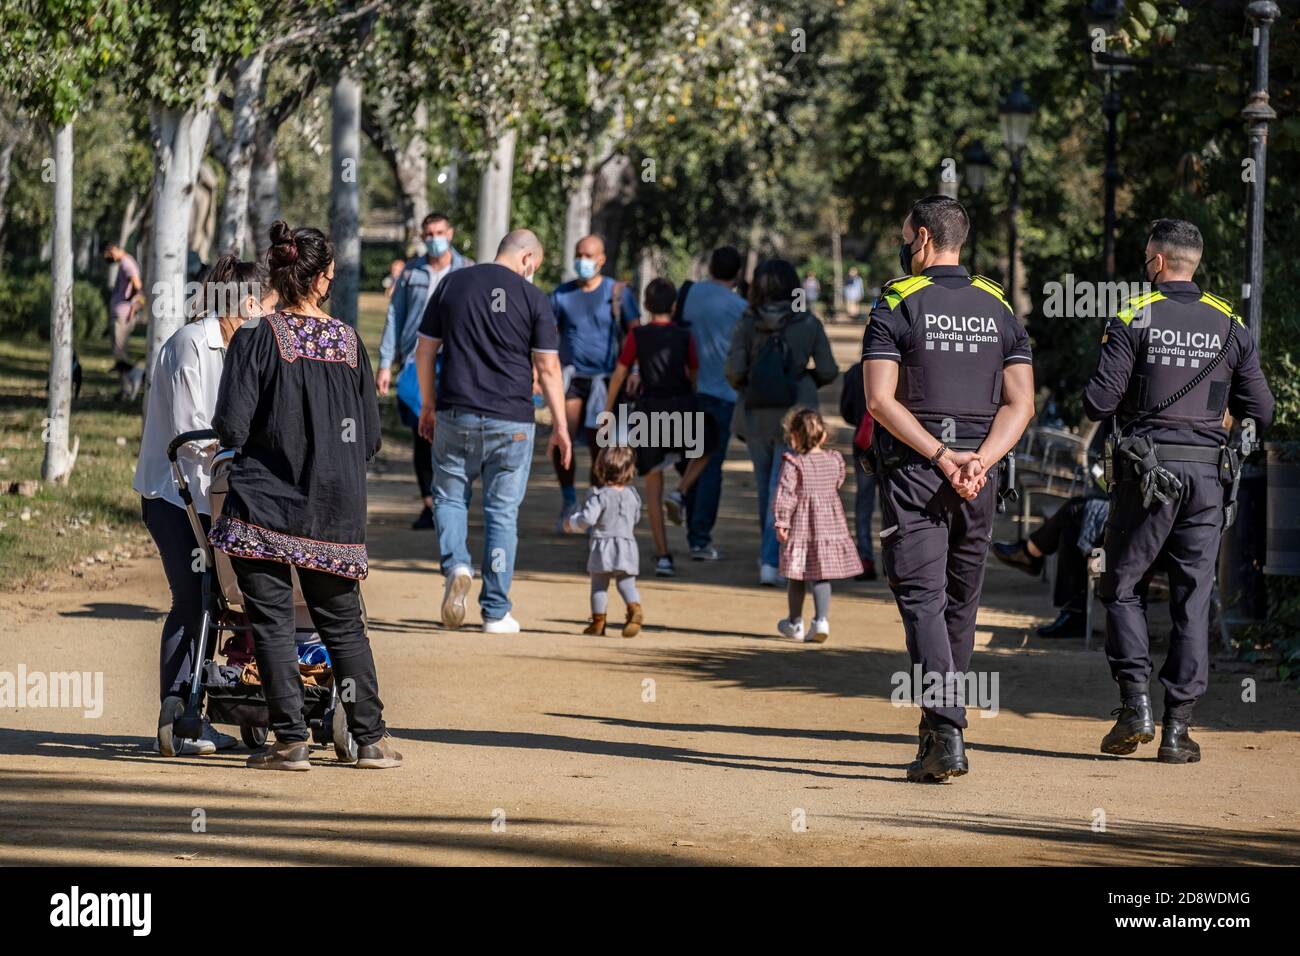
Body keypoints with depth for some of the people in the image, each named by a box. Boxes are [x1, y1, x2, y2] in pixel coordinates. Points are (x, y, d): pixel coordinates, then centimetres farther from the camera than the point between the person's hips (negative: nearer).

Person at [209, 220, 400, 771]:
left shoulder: (257, 338, -9)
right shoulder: (349, 342, 1)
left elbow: (231, 426, -14)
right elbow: (371, 437, 6)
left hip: (266, 502, -3)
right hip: (336, 509, 3)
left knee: (272, 621, 2)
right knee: (343, 622, 13)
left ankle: (291, 740, -3)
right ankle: (370, 738, 14)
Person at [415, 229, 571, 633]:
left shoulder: (451, 284, 5)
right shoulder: (532, 297, -2)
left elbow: (424, 351, 8)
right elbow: (548, 368, -3)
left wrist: (429, 406, 18)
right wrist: (560, 426, 3)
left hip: (455, 415, 1)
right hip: (511, 423, -1)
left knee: (449, 496, 17)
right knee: (502, 512, 6)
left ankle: (456, 565, -11)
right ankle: (496, 612, 8)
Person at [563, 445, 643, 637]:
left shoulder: (600, 496, -12)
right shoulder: (632, 495, 4)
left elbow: (587, 519, -19)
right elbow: (636, 518, 16)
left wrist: (572, 522, -1)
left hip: (602, 546, -4)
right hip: (627, 546, 4)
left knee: (599, 586, 7)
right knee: (626, 584, 5)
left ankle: (598, 620, 6)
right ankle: (635, 609, -20)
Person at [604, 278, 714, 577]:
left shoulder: (637, 336, 0)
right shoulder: (684, 336, 1)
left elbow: (619, 374, -1)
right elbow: (695, 375, 6)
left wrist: (607, 411, 5)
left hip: (649, 408, 0)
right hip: (683, 406, 0)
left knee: (653, 485, 6)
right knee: (704, 451, 31)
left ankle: (663, 555, 0)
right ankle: (680, 493, 3)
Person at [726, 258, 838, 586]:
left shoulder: (747, 324, -6)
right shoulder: (808, 324, -5)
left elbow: (734, 371, -13)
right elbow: (828, 371, -5)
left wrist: (744, 387, 8)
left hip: (755, 415, 2)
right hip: (795, 414, -2)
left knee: (765, 486, 18)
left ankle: (770, 554, 30)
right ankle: (771, 561, -12)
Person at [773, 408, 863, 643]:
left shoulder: (793, 463, -11)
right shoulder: (834, 461, 2)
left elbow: (785, 494, -16)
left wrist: (781, 522, -13)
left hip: (801, 526, -3)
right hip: (829, 524, 3)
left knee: (797, 577, 9)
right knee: (821, 576, 4)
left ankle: (795, 623, 20)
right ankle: (821, 620, -10)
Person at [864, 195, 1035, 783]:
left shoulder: (897, 303, -4)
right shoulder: (998, 308, 10)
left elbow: (880, 399, -13)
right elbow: (1020, 403, 3)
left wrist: (941, 457, -14)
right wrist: (979, 461, -8)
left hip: (913, 469, -5)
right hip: (979, 475, 5)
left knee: (922, 599, -8)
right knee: (960, 603, 14)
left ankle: (947, 731, -23)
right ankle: (941, 729, 21)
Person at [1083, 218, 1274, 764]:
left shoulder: (1134, 319, -5)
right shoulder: (1231, 327, 6)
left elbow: (1098, 405, -10)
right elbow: (1261, 413, 6)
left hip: (1147, 471, -3)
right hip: (1208, 475, 3)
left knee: (1121, 586, 10)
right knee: (1193, 598, 5)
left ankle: (1136, 705, -4)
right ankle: (1177, 728, 3)